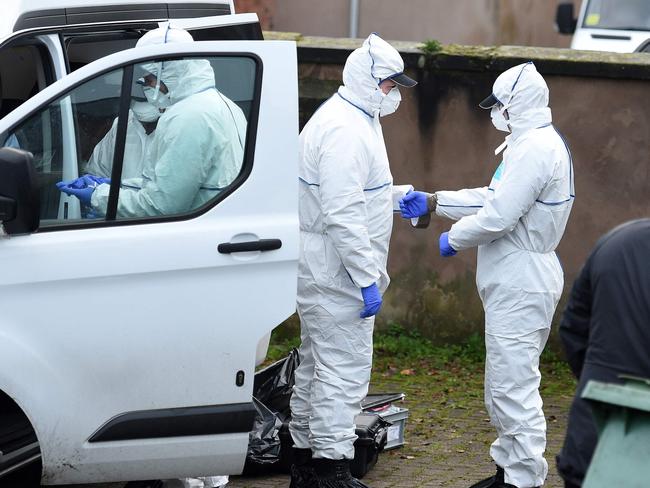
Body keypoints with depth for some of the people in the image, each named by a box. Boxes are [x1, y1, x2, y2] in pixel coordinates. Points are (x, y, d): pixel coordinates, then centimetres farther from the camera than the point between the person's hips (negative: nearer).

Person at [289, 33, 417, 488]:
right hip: (336, 270, -11)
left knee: (317, 363, 17)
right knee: (345, 368, -9)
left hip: (320, 268, 11)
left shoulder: (350, 119, 14)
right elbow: (342, 215, -26)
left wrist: (397, 199, 19)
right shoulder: (346, 131, -21)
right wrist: (368, 278, -24)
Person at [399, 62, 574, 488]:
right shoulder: (534, 143, 16)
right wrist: (433, 202, 18)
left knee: (514, 385, -8)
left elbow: (498, 216, -24)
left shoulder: (536, 149, -20)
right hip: (516, 281, 11)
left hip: (521, 285, -11)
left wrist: (454, 239, -8)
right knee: (504, 384, 18)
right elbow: (493, 198, 22)